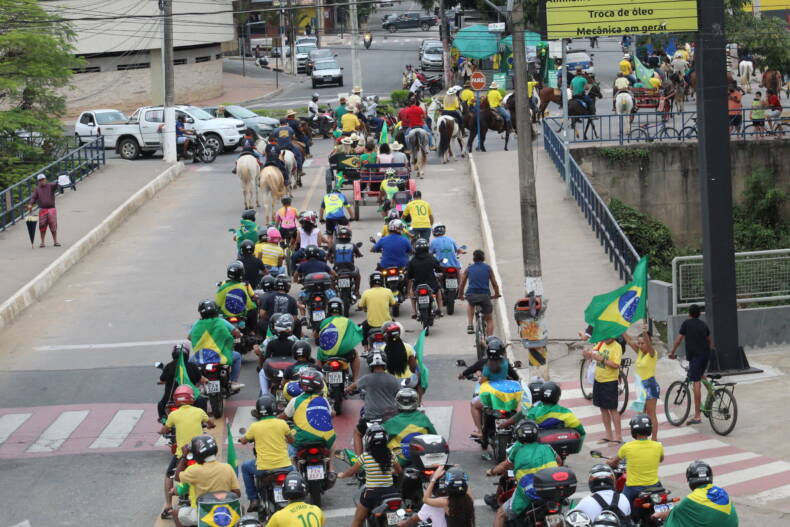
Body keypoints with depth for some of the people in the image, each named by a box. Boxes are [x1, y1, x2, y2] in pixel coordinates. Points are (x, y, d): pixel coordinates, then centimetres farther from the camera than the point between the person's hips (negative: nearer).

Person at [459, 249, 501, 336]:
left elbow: (462, 285, 18)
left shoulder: (468, 269, 14)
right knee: (489, 319, 16)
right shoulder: (488, 268, 12)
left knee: (470, 304, 38)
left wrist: (460, 295, 34)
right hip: (485, 296, -1)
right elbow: (494, 284, 14)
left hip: (471, 295, 1)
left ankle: (469, 325, 22)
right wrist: (496, 294, 31)